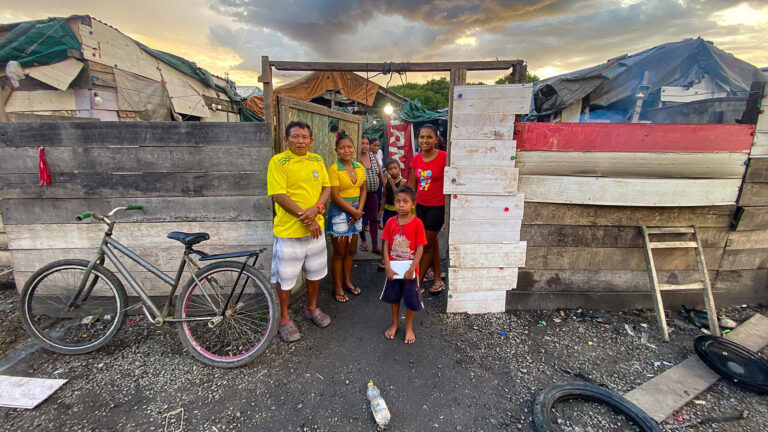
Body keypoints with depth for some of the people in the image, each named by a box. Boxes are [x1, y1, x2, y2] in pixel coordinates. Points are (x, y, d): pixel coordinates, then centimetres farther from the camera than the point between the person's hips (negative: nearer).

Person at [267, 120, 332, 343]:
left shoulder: (317, 160, 7)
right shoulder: (278, 161, -10)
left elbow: (326, 187, 7)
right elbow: (278, 195, -16)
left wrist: (317, 208, -13)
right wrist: (304, 217, -18)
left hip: (316, 227, 6)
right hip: (288, 229, -5)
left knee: (315, 271, 19)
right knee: (285, 276, 7)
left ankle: (312, 308, 41)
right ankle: (284, 319, 27)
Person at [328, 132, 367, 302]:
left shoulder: (360, 168, 6)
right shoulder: (334, 169, -12)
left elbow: (363, 190, 9)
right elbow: (335, 196, -16)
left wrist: (360, 210, -5)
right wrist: (353, 211, -13)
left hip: (356, 212, 6)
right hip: (339, 213, -5)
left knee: (350, 251, 15)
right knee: (339, 253, 4)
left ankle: (347, 281, 32)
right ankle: (337, 287, 19)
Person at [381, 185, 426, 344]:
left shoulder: (417, 223, -15)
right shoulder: (390, 222, -6)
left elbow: (420, 248, -14)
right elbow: (386, 246, -4)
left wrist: (411, 269, -18)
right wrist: (388, 267, -11)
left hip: (410, 271, -2)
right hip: (393, 270, 3)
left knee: (411, 300, 12)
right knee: (394, 297, 20)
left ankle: (409, 327, 37)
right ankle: (394, 324, 42)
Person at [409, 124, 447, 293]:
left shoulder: (443, 157, -12)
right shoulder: (416, 159, 4)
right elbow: (412, 185, 10)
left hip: (437, 207, -5)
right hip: (420, 206, 5)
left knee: (427, 246, 3)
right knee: (433, 242, 16)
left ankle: (418, 283, 16)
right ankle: (438, 278, 30)